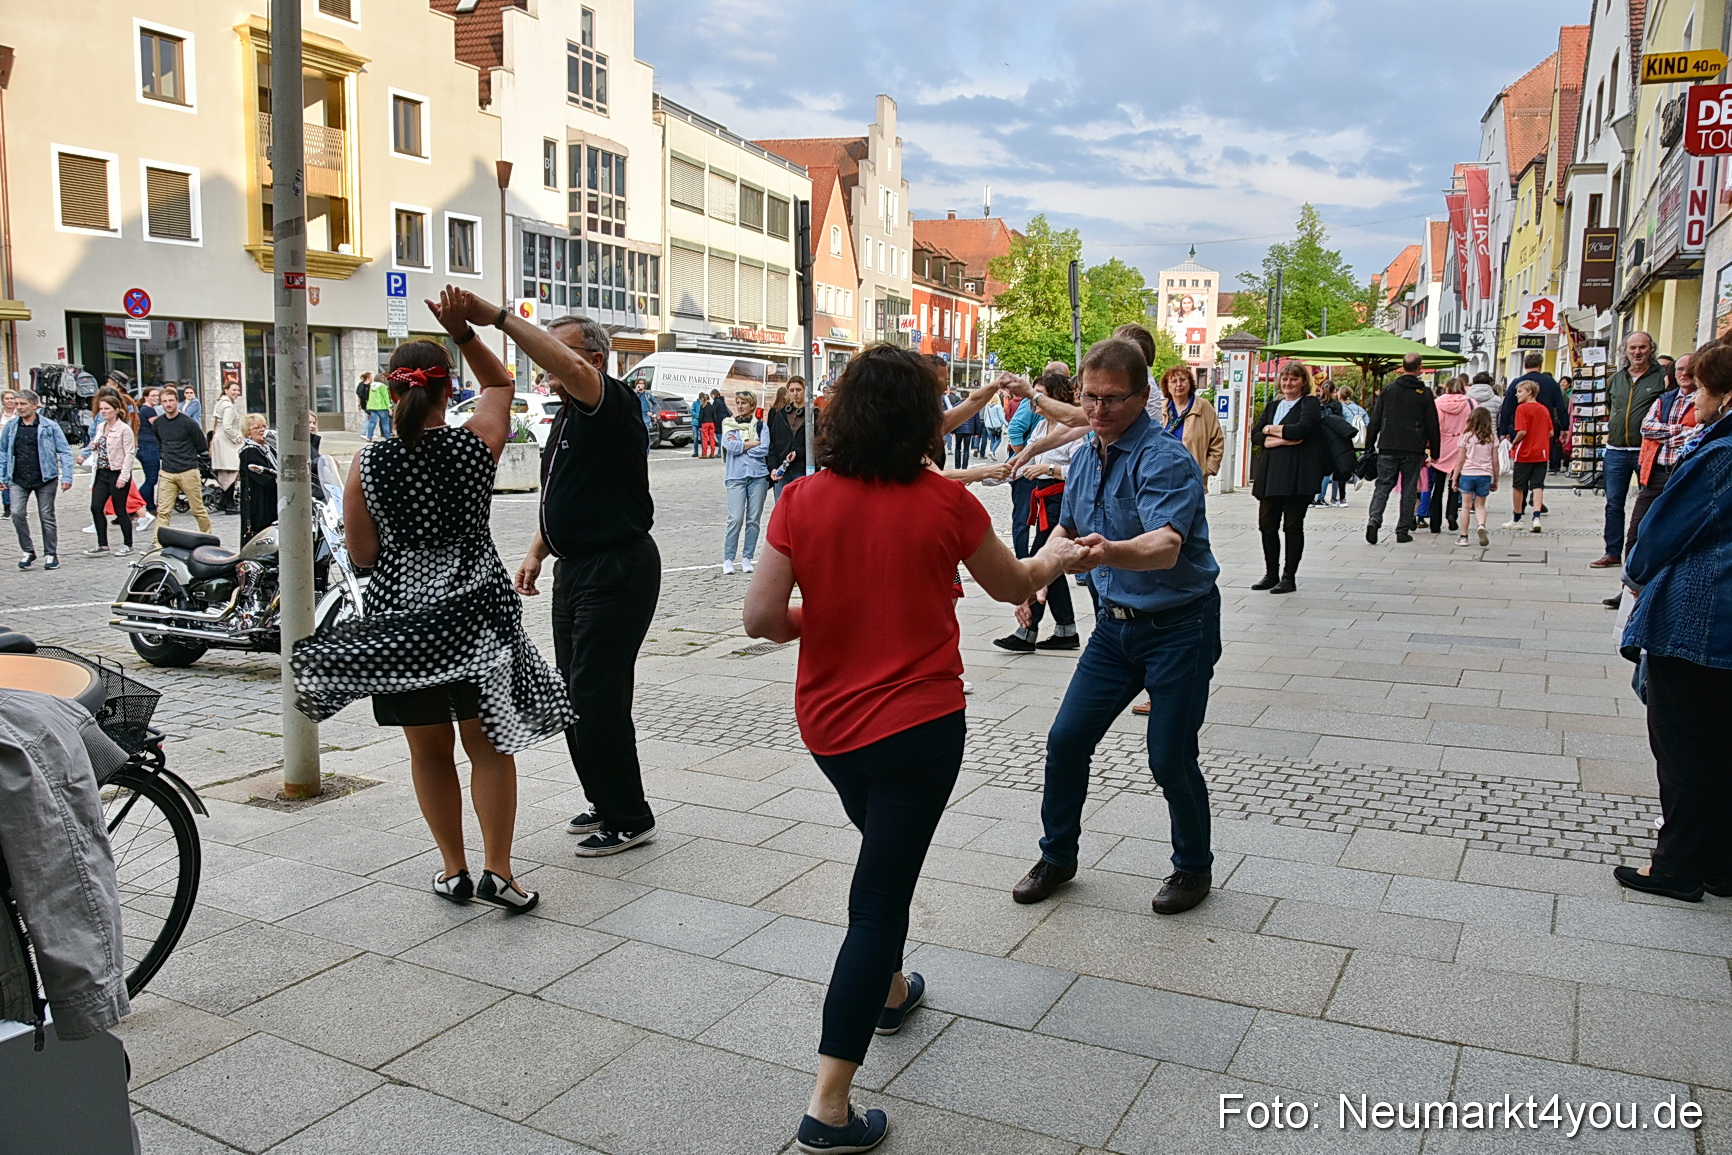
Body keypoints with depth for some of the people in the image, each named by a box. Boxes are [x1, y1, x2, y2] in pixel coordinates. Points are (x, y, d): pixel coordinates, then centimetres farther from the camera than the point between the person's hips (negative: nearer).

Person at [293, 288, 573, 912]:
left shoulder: (367, 463, -7)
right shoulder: (476, 443, -7)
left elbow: (362, 553, -2)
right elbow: (500, 382, 12)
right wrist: (465, 332, 2)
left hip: (400, 614, 1)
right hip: (476, 609, -1)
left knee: (429, 749, 14)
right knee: (488, 744, 9)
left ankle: (453, 869, 23)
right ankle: (496, 868, 5)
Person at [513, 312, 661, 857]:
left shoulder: (611, 404, -12)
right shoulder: (565, 419, 17)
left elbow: (570, 370, -36)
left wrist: (500, 316, -36)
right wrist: (537, 552, 17)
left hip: (617, 570, -10)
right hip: (575, 568, 10)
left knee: (597, 696, -7)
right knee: (574, 692, 14)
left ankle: (629, 818, 7)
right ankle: (604, 802, 28)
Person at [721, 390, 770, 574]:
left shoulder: (760, 425, 11)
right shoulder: (729, 425, 12)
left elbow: (764, 450, -4)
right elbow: (730, 446, -6)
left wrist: (740, 447, -4)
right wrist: (753, 444, -3)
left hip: (758, 475, 1)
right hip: (736, 476, -1)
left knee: (753, 519, 3)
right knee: (735, 519, -9)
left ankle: (747, 558, 12)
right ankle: (728, 559, 0)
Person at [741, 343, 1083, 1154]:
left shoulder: (803, 500, -7)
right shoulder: (945, 503, -11)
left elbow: (761, 617, -10)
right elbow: (1013, 586, 5)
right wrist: (1055, 556, 26)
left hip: (828, 723, 4)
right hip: (917, 727, -4)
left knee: (885, 852, 29)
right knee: (880, 896, 1)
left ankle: (889, 989, 50)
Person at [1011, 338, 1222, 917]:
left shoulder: (1165, 460, -21)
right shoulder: (1085, 459, 4)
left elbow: (1166, 546, -39)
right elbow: (1067, 529, 22)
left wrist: (1112, 552, -58)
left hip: (1179, 626, -7)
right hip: (1116, 623, 7)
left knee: (1171, 758, -1)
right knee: (1066, 740, 5)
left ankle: (1193, 868, 26)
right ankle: (1057, 857, 26)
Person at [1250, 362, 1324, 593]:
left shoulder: (1310, 404, 1)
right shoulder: (1273, 406, 18)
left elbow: (1301, 429, -16)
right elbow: (1255, 436, 6)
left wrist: (1270, 429, -3)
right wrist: (1282, 439, -11)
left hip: (1297, 475, -5)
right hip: (1270, 473, 6)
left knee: (1293, 526, 0)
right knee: (1267, 525, 5)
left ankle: (1289, 577, 7)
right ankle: (1271, 574, 17)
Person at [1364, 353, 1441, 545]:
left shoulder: (1388, 389, 4)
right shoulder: (1425, 393, 0)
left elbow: (1375, 420, 5)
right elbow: (1432, 426, 3)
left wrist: (1370, 444, 12)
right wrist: (1435, 452, 11)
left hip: (1387, 448, 1)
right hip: (1413, 450, -1)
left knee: (1383, 485, 4)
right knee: (1409, 489, 7)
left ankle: (1374, 519, -18)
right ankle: (1403, 530, 7)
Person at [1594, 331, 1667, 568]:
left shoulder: (1662, 376, -1)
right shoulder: (1615, 380, 13)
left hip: (1646, 451, -4)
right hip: (1616, 451, 4)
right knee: (1613, 504, 6)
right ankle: (1613, 553, 13)